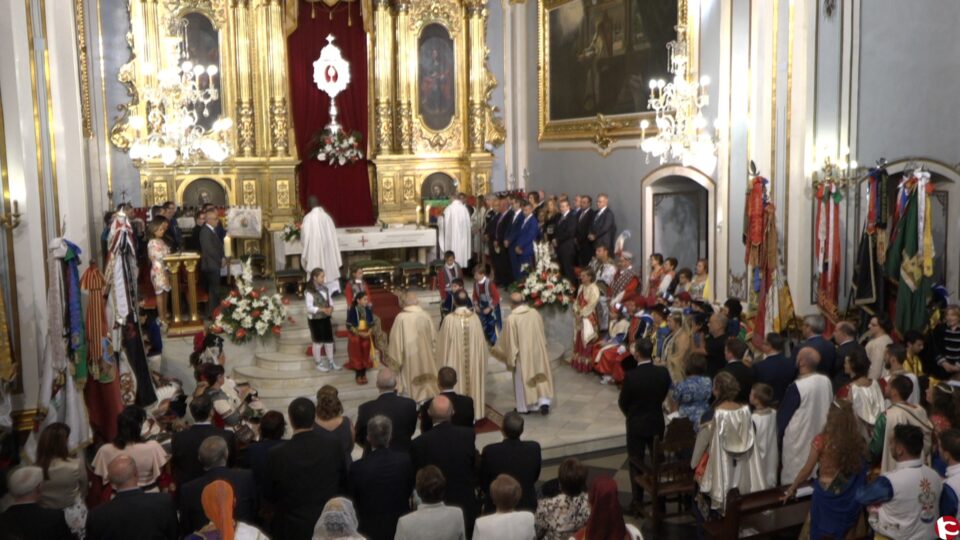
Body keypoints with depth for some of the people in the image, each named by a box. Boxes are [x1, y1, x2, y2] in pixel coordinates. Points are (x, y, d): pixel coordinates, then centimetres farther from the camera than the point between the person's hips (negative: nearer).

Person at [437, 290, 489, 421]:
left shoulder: (449, 319, -16)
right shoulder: (475, 317, -8)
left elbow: (444, 343, -7)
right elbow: (481, 340, 0)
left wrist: (444, 357, 9)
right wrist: (480, 357, 13)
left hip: (455, 360, -2)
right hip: (473, 358, 2)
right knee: (473, 381, 15)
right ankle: (475, 411, 25)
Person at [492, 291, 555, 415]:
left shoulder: (511, 318, -18)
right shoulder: (535, 313, -5)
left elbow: (509, 341, -13)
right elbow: (542, 333, 7)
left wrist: (510, 358, -2)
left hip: (522, 354, -3)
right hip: (538, 350, 4)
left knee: (522, 380, 12)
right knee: (540, 377, 16)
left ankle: (524, 407, 22)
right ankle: (544, 401, 6)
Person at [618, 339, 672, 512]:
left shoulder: (631, 376, -24)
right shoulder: (663, 372, -12)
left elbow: (622, 402, -11)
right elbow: (664, 394, 2)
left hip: (636, 424, -4)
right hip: (657, 422, 4)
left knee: (636, 463, 10)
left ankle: (638, 501, 15)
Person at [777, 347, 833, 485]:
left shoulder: (796, 387, -24)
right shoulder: (826, 382, -5)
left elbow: (783, 415, -13)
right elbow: (830, 409, 8)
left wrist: (779, 434, 4)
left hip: (799, 442, -6)